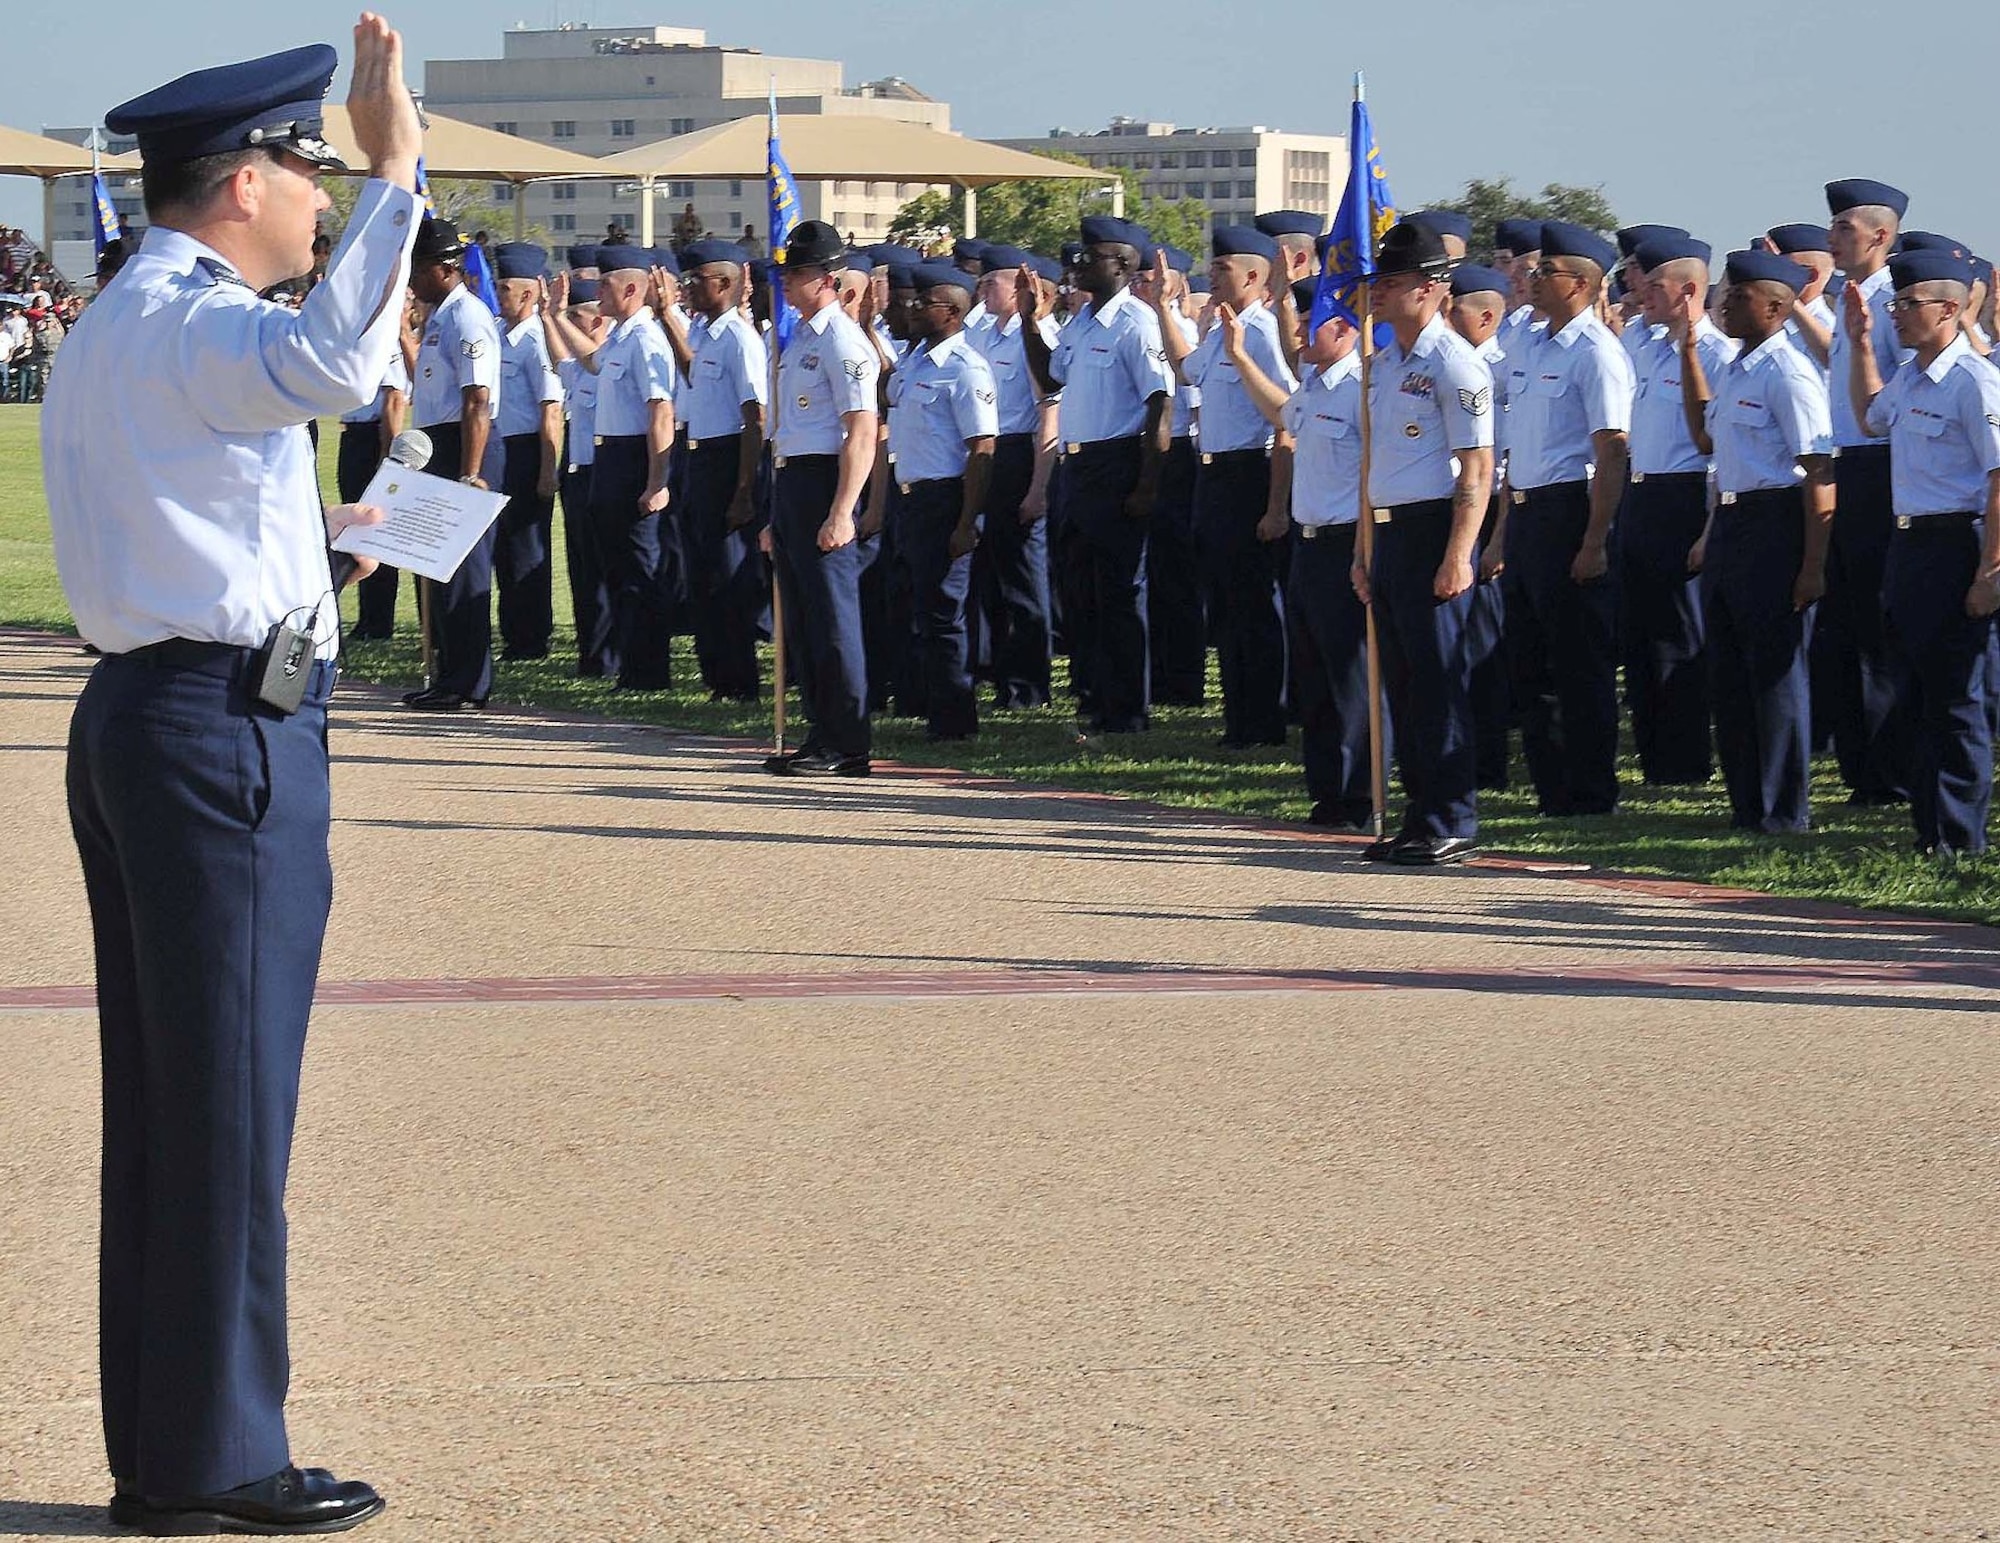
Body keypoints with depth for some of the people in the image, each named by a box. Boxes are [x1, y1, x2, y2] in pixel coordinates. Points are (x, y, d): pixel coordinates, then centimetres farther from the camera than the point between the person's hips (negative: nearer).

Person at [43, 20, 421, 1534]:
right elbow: (328, 362, -35)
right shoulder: (183, 326, -14)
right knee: (227, 1102, -6)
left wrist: (310, 531, 35)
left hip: (143, 715, 11)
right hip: (226, 729, -11)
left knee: (161, 1097, 12)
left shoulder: (110, 333, 20)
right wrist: (395, 174, -34)